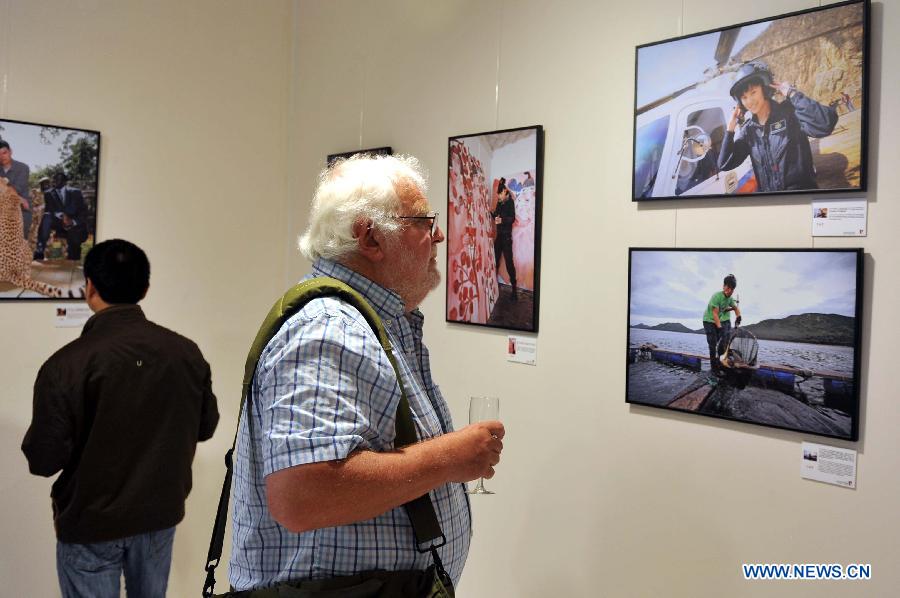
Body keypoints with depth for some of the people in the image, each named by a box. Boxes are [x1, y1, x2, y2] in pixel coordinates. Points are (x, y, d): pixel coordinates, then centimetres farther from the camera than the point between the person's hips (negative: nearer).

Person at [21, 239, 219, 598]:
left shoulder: (66, 364, -21)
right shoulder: (185, 352, -10)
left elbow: (44, 461, -17)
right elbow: (205, 427, 2)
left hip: (91, 523, -3)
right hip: (161, 513, 3)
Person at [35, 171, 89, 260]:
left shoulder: (75, 192, 4)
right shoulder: (49, 194, 8)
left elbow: (84, 212, -3)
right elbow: (49, 210, -5)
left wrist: (73, 222, -21)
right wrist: (61, 216, -26)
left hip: (76, 226, -1)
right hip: (60, 225, 1)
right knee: (46, 217, -28)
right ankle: (40, 250, -36)